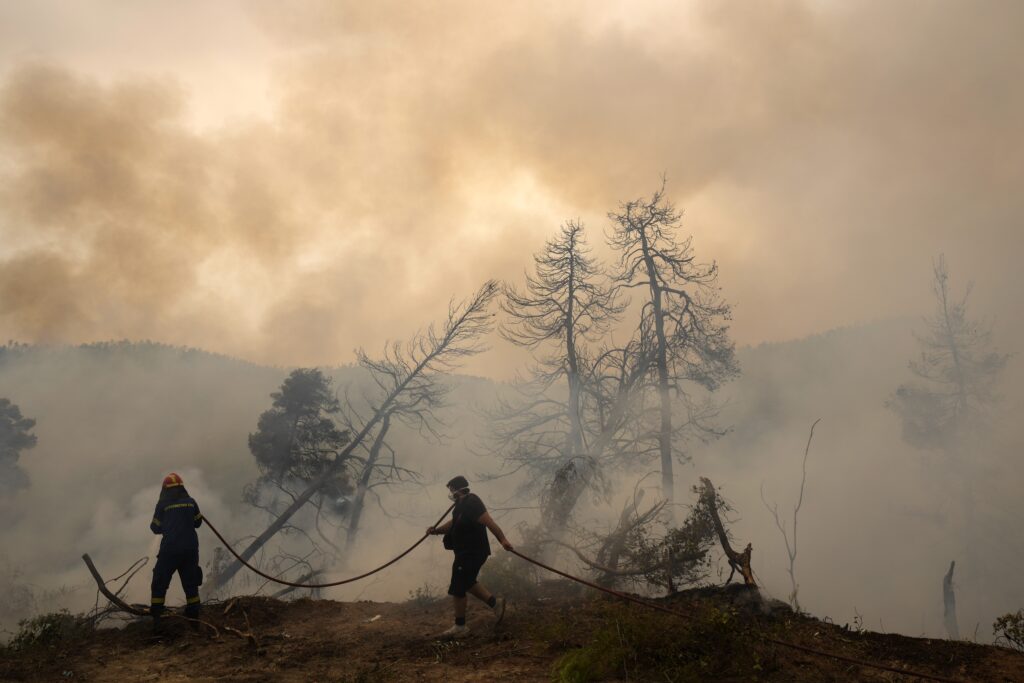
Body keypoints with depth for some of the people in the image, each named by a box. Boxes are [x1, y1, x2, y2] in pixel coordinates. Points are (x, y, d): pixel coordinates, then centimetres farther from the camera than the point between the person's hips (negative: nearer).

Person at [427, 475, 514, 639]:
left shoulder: (471, 504, -21)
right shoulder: (463, 504, 11)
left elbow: (488, 521, -29)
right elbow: (453, 523, 14)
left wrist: (502, 540, -36)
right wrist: (436, 530, -2)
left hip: (471, 554, -11)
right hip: (467, 552, 11)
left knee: (457, 589, -2)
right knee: (467, 583, 24)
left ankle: (460, 627, 10)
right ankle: (495, 602, 27)